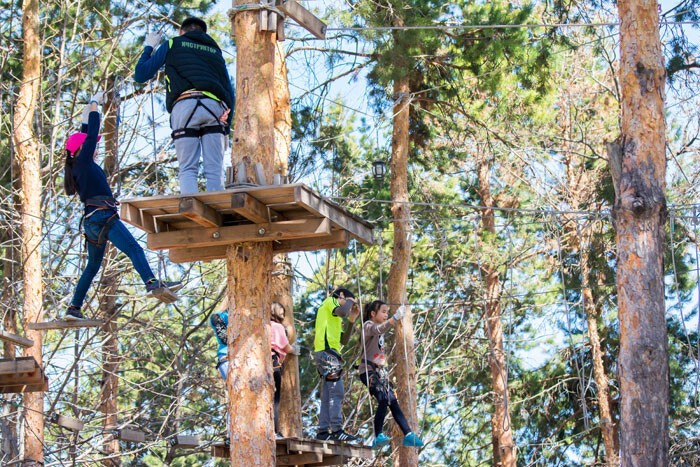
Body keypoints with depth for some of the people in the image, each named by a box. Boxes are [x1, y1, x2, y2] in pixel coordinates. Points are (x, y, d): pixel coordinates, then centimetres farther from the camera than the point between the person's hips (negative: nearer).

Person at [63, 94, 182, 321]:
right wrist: (94, 104, 13)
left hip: (91, 221, 10)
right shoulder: (83, 161, -1)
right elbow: (93, 133, 2)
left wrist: (87, 116, 44)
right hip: (102, 216, -10)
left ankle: (74, 308, 12)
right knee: (134, 249, -24)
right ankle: (153, 284, -45)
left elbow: (86, 134, 35)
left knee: (93, 265, 15)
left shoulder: (78, 166, 21)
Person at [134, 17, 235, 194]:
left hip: (184, 105, -2)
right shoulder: (215, 51, 31)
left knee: (188, 170, -4)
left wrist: (148, 48, 38)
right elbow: (229, 92, 22)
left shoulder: (173, 45, 23)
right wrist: (226, 128, 21)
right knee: (215, 170, -2)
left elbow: (140, 75, 23)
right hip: (215, 107, 2)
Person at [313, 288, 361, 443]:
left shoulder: (334, 318, 32)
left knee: (327, 395, 6)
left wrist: (351, 320, 17)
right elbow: (342, 312, -18)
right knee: (337, 392, -16)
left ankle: (323, 431, 2)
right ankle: (337, 430, -23)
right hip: (327, 351, -10)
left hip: (324, 353, 10)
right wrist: (349, 301, 2)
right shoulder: (330, 301, 5)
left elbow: (344, 340, 25)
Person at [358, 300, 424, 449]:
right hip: (368, 370, -9)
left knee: (393, 402, 1)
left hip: (380, 370, 9)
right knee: (383, 399, -24)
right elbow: (379, 329, -30)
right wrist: (395, 318, -43)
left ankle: (408, 435, -2)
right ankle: (378, 436, -23)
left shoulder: (379, 328, 20)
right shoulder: (368, 325, -8)